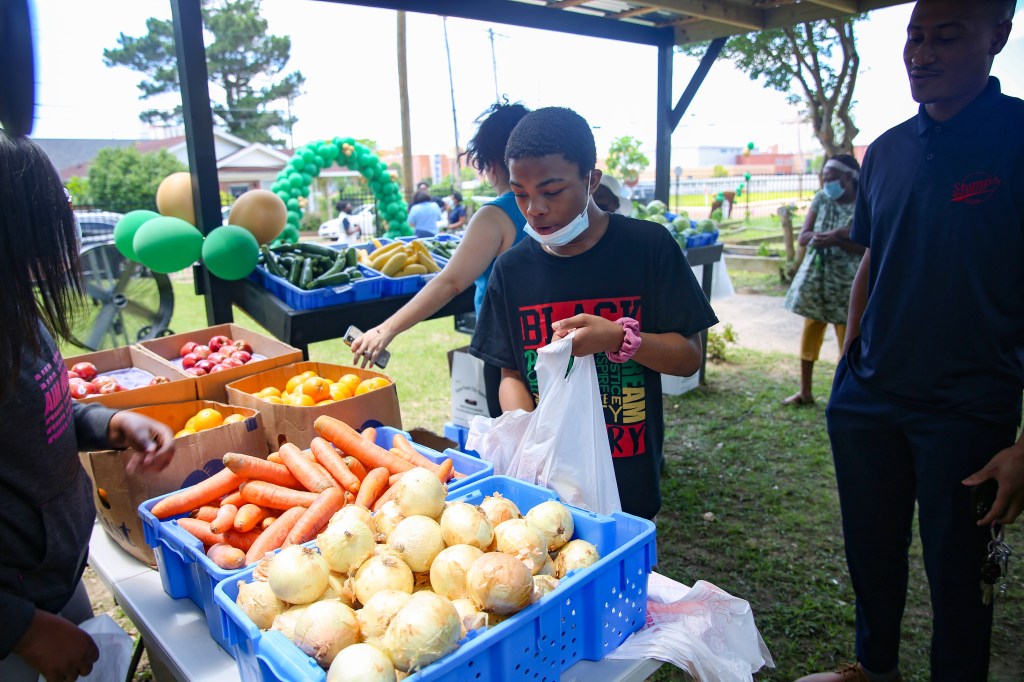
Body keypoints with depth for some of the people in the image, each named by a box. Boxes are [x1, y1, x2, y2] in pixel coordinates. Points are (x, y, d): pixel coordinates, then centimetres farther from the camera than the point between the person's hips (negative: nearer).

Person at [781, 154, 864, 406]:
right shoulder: (821, 199, 4)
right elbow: (803, 238, -1)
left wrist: (836, 240, -24)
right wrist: (833, 233, -17)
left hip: (845, 283, -4)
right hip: (815, 278, 5)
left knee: (847, 339, 2)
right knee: (810, 333, 10)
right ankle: (805, 391, 22)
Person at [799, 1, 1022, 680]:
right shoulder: (887, 151, 6)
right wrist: (849, 366, 12)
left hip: (967, 412, -5)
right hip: (868, 399, 5)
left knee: (957, 573, 11)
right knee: (872, 550, 19)